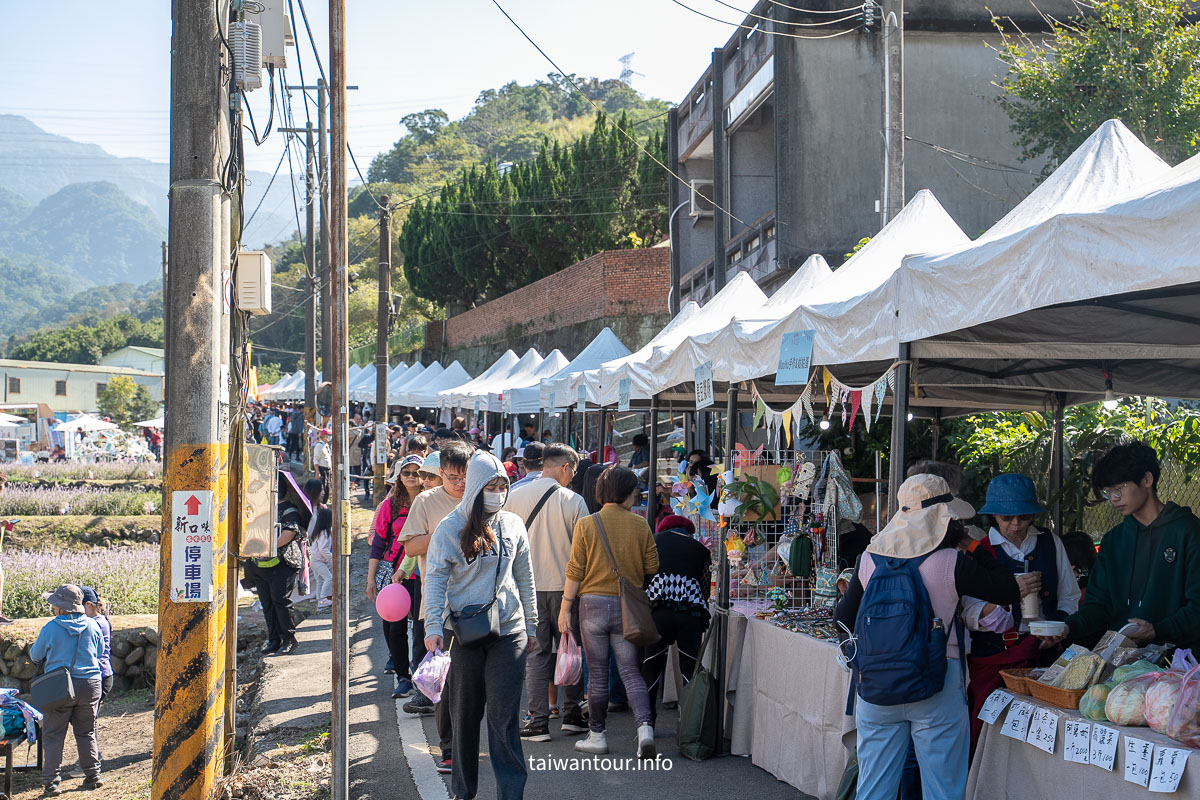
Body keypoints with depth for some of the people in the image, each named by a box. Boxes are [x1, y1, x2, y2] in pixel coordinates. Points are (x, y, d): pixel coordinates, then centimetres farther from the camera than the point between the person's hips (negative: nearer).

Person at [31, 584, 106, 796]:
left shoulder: (51, 628, -10)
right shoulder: (92, 626, -1)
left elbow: (35, 655, 4)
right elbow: (100, 653, 13)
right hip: (90, 684, 3)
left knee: (53, 735, 4)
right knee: (86, 733, 16)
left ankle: (50, 783, 1)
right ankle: (93, 776, 18)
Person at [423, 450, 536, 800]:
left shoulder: (513, 525, 7)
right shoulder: (450, 528, -2)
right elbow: (435, 578, -3)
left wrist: (530, 624, 16)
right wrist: (433, 627, -11)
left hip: (509, 631, 1)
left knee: (504, 714, -4)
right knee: (465, 712, 8)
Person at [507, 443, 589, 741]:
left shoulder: (515, 497, -3)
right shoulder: (573, 501, -9)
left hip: (527, 586, 1)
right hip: (565, 585, -1)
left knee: (536, 654, 6)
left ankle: (538, 721, 3)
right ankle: (572, 713, 18)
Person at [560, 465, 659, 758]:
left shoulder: (586, 525, -4)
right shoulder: (640, 525, -1)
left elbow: (575, 571, -4)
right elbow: (652, 568, 2)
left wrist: (565, 607, 1)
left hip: (593, 602, -1)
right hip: (628, 607, 1)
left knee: (597, 673, 8)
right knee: (630, 671, 6)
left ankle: (597, 736, 15)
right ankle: (644, 727, -12)